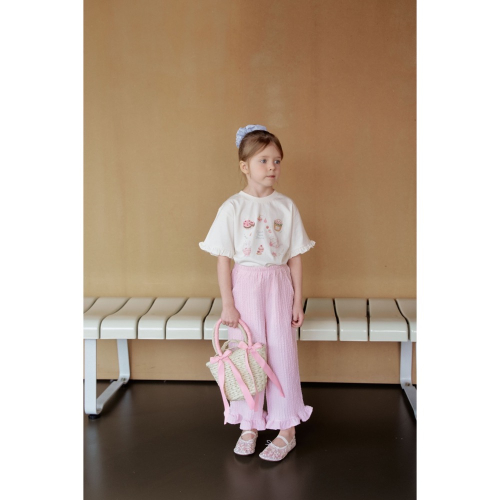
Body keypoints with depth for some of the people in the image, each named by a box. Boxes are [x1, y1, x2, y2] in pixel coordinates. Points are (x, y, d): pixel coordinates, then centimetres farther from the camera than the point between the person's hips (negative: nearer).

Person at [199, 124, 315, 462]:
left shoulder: (286, 207, 0)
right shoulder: (233, 208, -4)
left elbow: (295, 257, 3)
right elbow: (224, 259, -4)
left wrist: (298, 301, 0)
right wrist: (227, 304, -8)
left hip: (278, 286, 1)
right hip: (244, 285, -1)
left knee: (282, 354, 4)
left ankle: (287, 431, 17)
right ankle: (250, 426, 22)